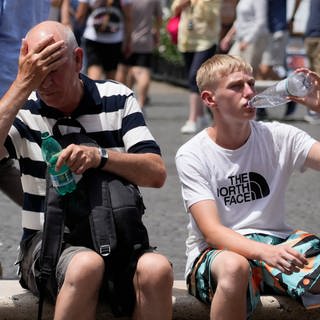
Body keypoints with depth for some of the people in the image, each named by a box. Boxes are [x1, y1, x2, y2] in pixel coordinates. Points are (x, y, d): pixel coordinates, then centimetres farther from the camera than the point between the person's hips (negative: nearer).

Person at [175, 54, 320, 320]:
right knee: (234, 267, -40)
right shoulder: (193, 155, -5)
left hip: (276, 244, 3)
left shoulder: (279, 137, 4)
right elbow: (212, 231, -16)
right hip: (216, 253, -3)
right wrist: (266, 252, -34)